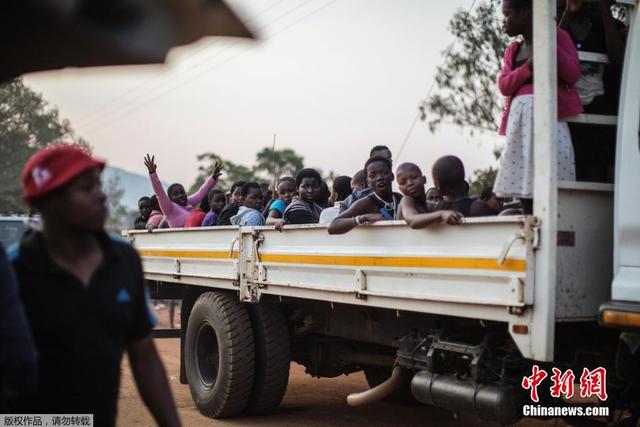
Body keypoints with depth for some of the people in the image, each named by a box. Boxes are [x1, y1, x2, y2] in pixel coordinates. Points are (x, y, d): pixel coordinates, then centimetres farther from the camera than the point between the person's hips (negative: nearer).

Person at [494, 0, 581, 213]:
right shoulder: (512, 50, 23)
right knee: (523, 179, -3)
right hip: (520, 115, 5)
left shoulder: (557, 35, 8)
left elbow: (573, 74, -3)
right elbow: (504, 86, 8)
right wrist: (529, 65, -8)